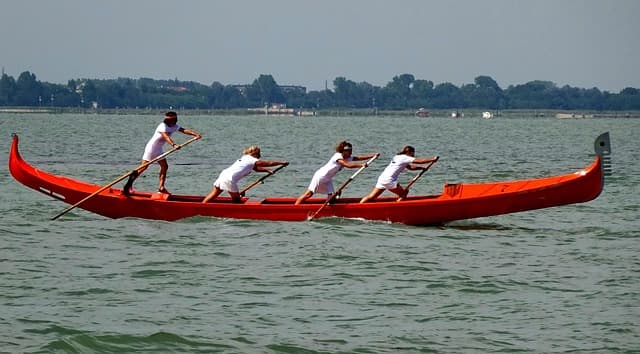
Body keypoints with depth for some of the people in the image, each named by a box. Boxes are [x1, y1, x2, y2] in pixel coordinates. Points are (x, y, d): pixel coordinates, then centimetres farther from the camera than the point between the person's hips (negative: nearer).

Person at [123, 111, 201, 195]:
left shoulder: (174, 127, 3)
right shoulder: (163, 126, -23)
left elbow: (184, 130, -7)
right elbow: (166, 137, -39)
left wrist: (196, 134, -21)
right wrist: (173, 144, -55)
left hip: (158, 149, 9)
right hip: (151, 147, -9)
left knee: (164, 167, 4)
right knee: (144, 167, -11)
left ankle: (161, 187, 7)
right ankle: (129, 184, -9)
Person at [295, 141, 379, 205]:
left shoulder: (348, 158, 4)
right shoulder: (338, 156, -23)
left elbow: (359, 157, 0)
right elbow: (348, 165, -35)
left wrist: (374, 155, -7)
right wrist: (361, 165, -35)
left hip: (327, 179, 9)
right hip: (320, 176, -9)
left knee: (331, 197, -3)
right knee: (309, 194, -12)